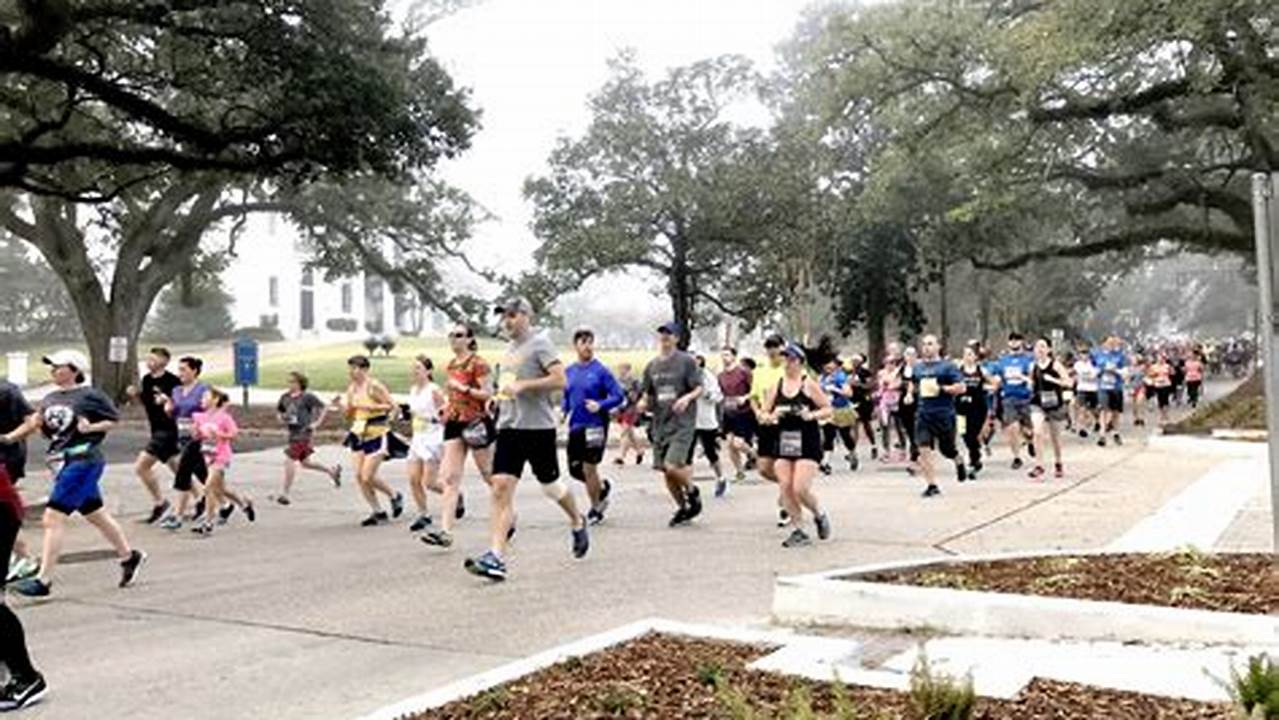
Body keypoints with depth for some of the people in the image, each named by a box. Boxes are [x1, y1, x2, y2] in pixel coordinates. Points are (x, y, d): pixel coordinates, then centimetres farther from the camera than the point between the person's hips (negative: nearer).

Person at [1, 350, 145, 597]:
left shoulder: (89, 395, -9)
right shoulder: (51, 398, 12)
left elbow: (114, 419, -4)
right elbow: (35, 423, 3)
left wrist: (90, 427, -19)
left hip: (82, 463, -8)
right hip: (63, 463, 8)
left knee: (53, 518, -10)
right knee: (96, 516, 18)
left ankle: (43, 581, -5)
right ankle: (129, 556, 34)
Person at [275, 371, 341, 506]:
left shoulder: (307, 397, -10)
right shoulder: (285, 397, 7)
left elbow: (324, 407, -4)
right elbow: (279, 410, 23)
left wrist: (317, 423, -10)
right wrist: (282, 418, 1)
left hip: (304, 433, -8)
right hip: (292, 433, 8)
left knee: (289, 460, -12)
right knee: (304, 462, 16)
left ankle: (284, 493, -4)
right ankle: (332, 470, 36)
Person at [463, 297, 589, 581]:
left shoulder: (540, 343, -8)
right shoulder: (510, 348, 17)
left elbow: (560, 380, -18)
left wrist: (521, 386, -21)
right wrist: (501, 394, 15)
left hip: (538, 427, -7)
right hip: (509, 427, 7)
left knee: (550, 486, 9)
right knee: (500, 487, -7)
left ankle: (578, 523, 39)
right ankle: (496, 558, -12)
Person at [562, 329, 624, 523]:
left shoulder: (601, 371, -8)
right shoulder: (569, 372, 8)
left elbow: (619, 396, -10)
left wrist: (600, 405, -24)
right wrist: (564, 411, 3)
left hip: (595, 426, -6)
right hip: (575, 427, 6)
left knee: (589, 468, -3)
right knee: (575, 470, 8)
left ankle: (595, 509, 17)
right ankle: (603, 487, 35)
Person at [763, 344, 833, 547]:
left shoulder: (809, 384, -3)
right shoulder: (776, 386, 7)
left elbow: (828, 409, -1)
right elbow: (765, 414, 11)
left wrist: (812, 415, -19)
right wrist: (771, 417, -11)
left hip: (807, 443, -4)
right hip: (783, 442, 5)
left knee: (800, 489, -11)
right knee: (785, 488, -2)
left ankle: (820, 515, 19)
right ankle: (798, 530, 11)